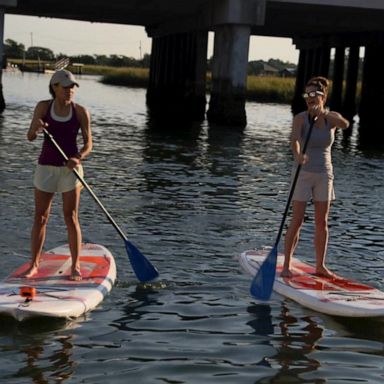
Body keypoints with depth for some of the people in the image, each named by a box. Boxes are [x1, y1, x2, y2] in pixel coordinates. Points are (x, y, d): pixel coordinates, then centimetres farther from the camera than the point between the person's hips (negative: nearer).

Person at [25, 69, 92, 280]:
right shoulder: (43, 107, -2)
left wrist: (78, 158, -23)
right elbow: (30, 137, -3)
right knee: (40, 217, 6)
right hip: (46, 166, 1)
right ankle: (34, 264, 17)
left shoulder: (81, 112, -5)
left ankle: (75, 266, 5)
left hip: (70, 167, -1)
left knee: (71, 218, -1)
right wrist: (36, 128, -26)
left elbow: (88, 143, -4)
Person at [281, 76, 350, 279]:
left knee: (322, 222, 8)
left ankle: (320, 266, 18)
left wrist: (322, 113, -35)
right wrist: (297, 155, -49)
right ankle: (286, 266, 2)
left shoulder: (331, 118, 0)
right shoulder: (300, 118, -9)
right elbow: (294, 139, -28)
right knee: (297, 221, -4)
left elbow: (345, 124, -23)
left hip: (324, 174, 3)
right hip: (303, 173, -3)